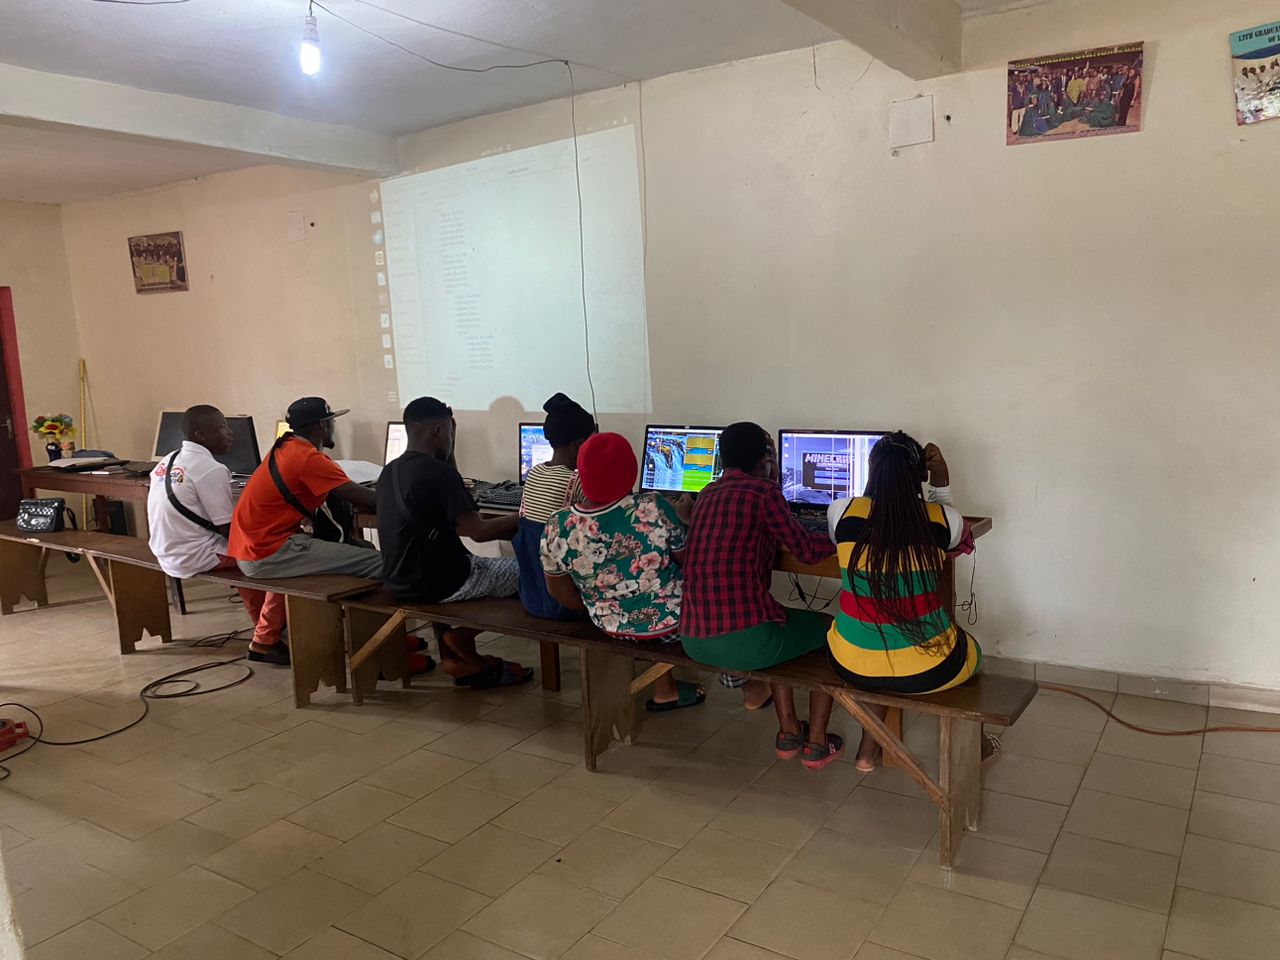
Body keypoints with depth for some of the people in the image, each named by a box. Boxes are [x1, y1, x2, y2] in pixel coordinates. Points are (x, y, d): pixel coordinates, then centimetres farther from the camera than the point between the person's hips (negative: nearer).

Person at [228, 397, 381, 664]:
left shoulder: (288, 449, 13)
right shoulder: (308, 458, -16)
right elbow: (362, 499, -17)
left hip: (254, 547, 10)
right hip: (267, 553, -10)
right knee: (379, 564, -16)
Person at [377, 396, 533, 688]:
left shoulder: (390, 471, 6)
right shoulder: (438, 472, -21)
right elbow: (478, 531, -20)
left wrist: (449, 450, 13)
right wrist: (523, 518, -4)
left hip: (399, 580, 9)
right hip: (436, 583, -8)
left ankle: (460, 658, 21)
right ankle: (461, 638, 10)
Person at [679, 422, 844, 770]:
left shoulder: (708, 494, 15)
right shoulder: (763, 490, -5)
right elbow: (807, 551, 1)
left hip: (692, 639, 7)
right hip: (744, 640, -7)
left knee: (781, 619, 36)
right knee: (829, 628, 21)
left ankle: (788, 732, 39)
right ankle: (816, 743, 26)